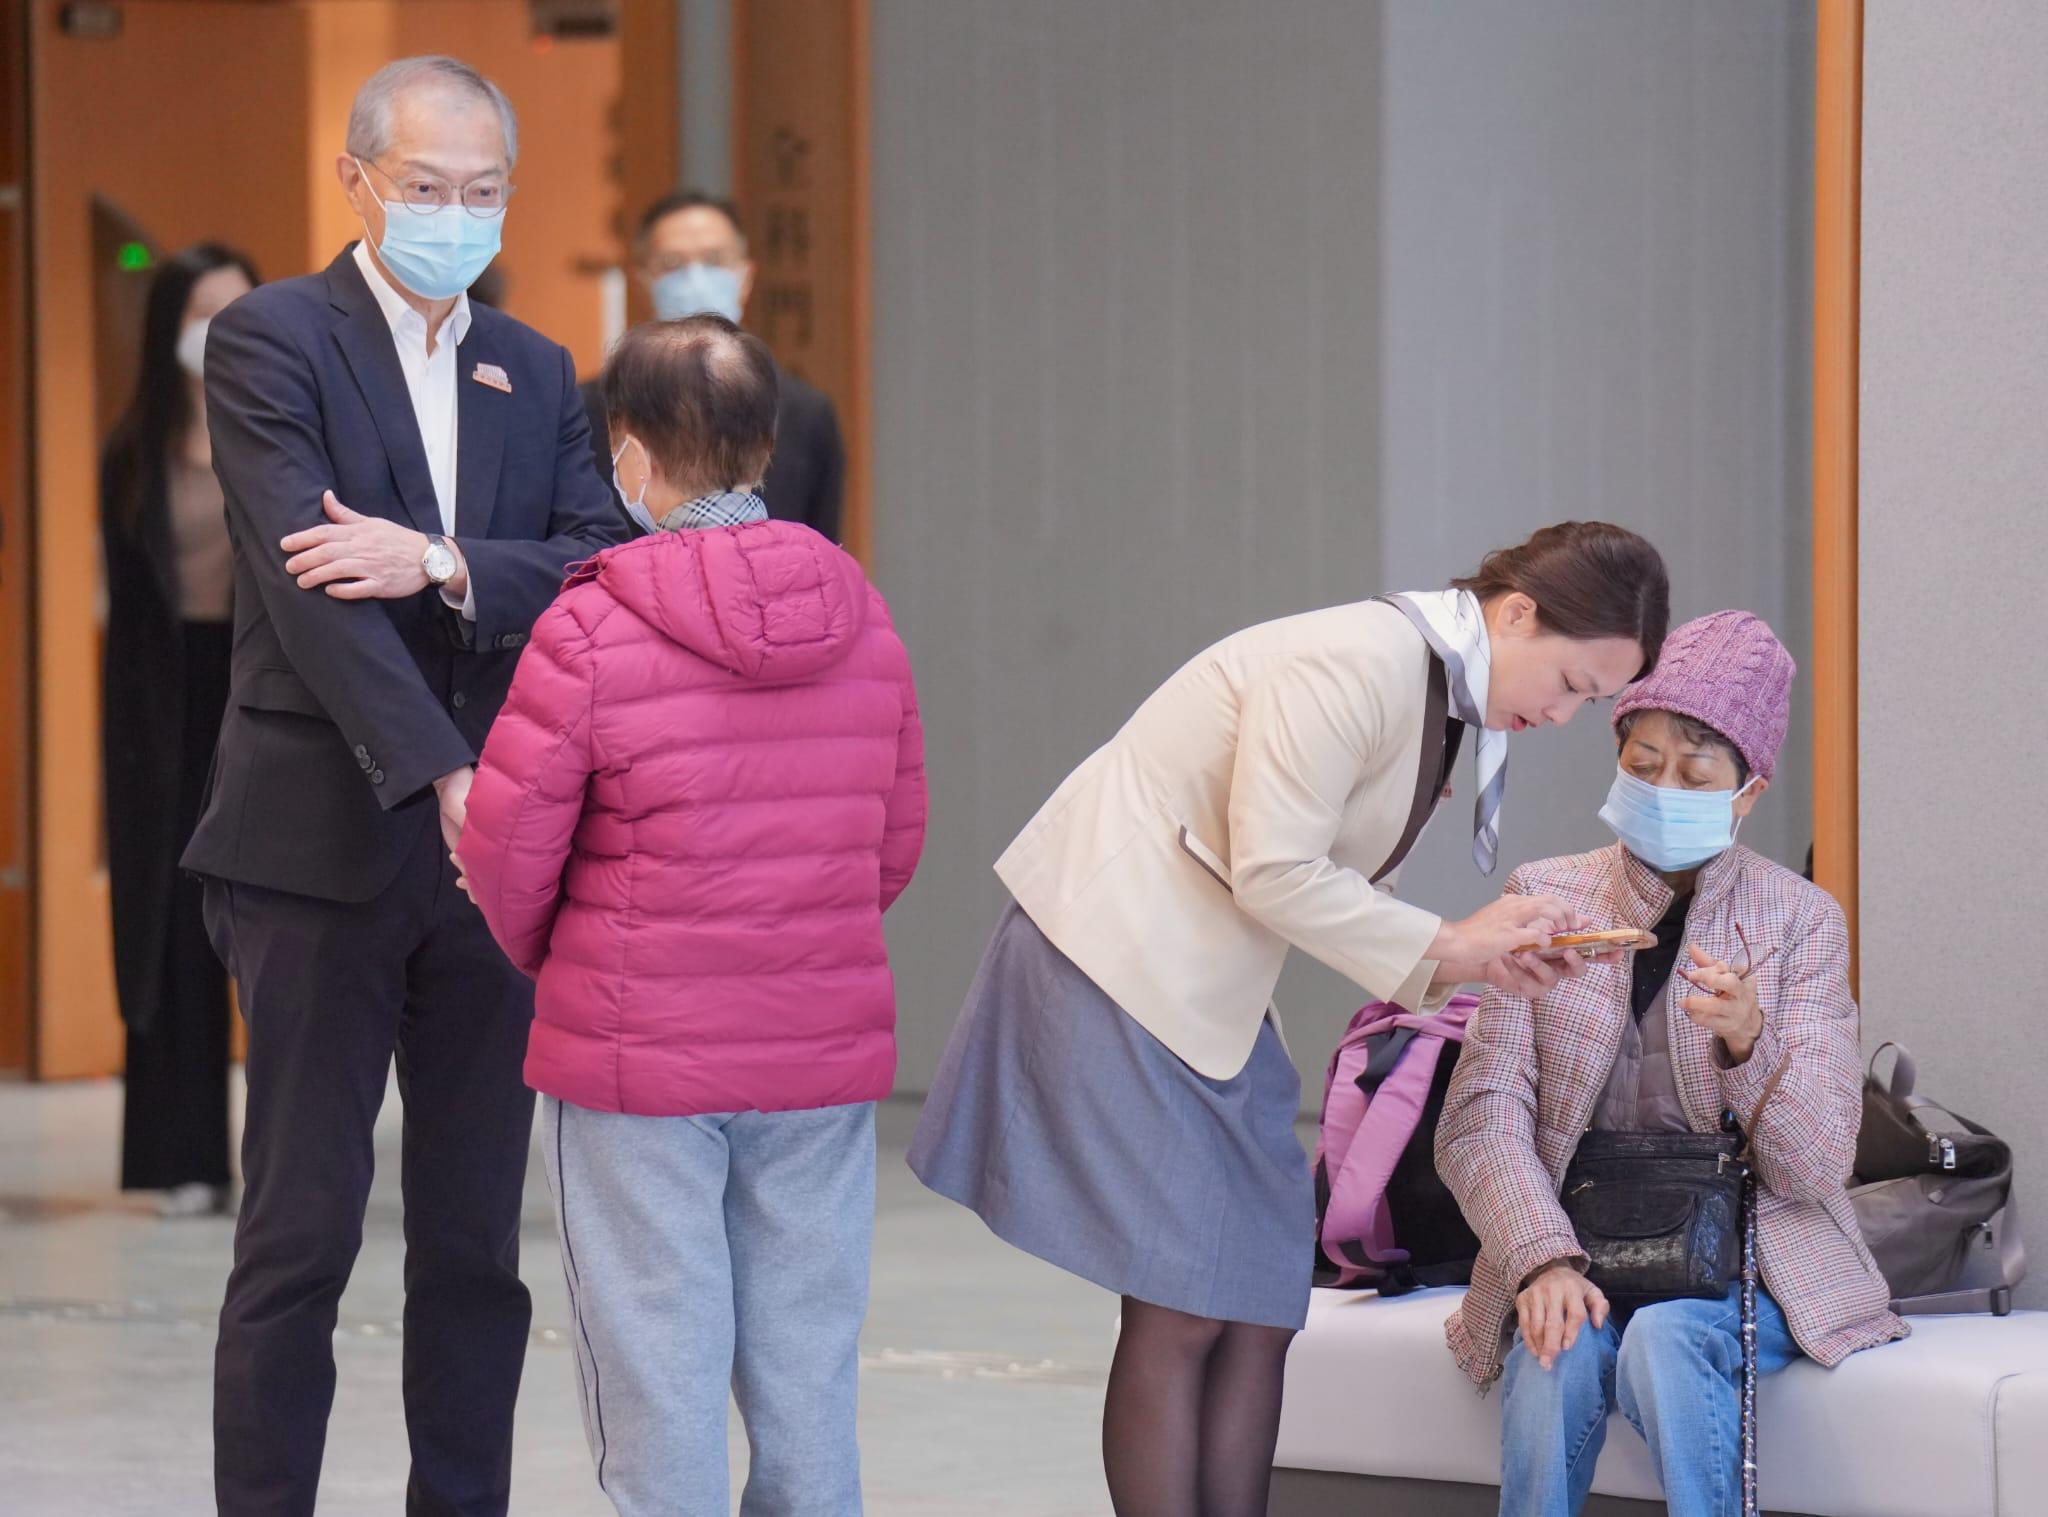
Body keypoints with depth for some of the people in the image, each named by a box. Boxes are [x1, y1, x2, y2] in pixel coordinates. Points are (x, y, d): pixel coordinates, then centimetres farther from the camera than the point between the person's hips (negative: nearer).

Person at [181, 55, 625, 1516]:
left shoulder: (535, 371, 14)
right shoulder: (273, 339, -3)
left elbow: (601, 569, 1)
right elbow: (310, 586, -15)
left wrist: (441, 562, -17)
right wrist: (440, 775, -25)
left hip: (491, 844, 5)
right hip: (326, 841, -5)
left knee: (478, 1240, 7)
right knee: (301, 1234, -3)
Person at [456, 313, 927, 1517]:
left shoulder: (594, 627, -12)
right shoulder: (863, 617, 4)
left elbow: (507, 843, -8)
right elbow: (898, 838, 9)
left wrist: (541, 949, 12)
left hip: (641, 1053, -4)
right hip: (829, 1044, 4)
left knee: (660, 1370, 3)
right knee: (809, 1369, 10)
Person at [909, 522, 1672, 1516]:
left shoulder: (1446, 692, 10)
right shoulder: (1359, 665, -20)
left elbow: (1334, 884, 11)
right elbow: (1276, 875, -22)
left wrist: (1472, 954, -3)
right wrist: (1443, 949, -16)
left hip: (1210, 990, 10)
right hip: (1116, 961, -10)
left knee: (1260, 1315, 5)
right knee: (1181, 1313, -9)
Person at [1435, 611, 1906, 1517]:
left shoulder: (1800, 921, 1)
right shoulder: (1547, 900, 5)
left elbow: (1815, 1168, -5)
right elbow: (1479, 1118, -3)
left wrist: (1747, 1039, -25)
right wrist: (1544, 1261, -21)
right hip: (1584, 1257, 1)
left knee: (1663, 1341, -33)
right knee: (1561, 1354, -31)